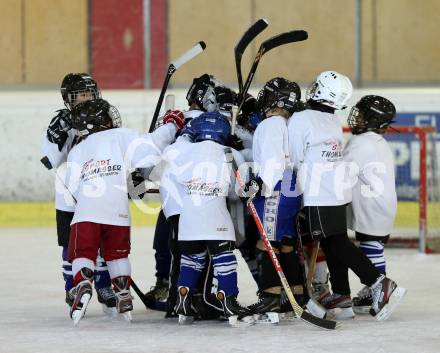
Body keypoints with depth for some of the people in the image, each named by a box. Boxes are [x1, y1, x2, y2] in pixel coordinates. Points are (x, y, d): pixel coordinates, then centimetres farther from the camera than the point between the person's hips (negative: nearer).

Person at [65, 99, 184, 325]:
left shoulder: (77, 151, 18)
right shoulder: (120, 137, 9)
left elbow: (73, 187, 9)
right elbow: (151, 146, -1)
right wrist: (171, 126, 14)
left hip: (85, 213, 0)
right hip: (117, 212, 0)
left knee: (82, 253, 3)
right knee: (117, 253, 19)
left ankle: (83, 284, -25)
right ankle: (123, 296, 17)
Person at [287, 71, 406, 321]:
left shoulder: (300, 120, -13)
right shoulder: (334, 122, 11)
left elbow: (293, 161, -9)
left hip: (318, 197, -8)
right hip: (338, 193, 8)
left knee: (337, 244, -8)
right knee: (335, 243, 12)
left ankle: (378, 283, -17)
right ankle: (341, 298, 14)